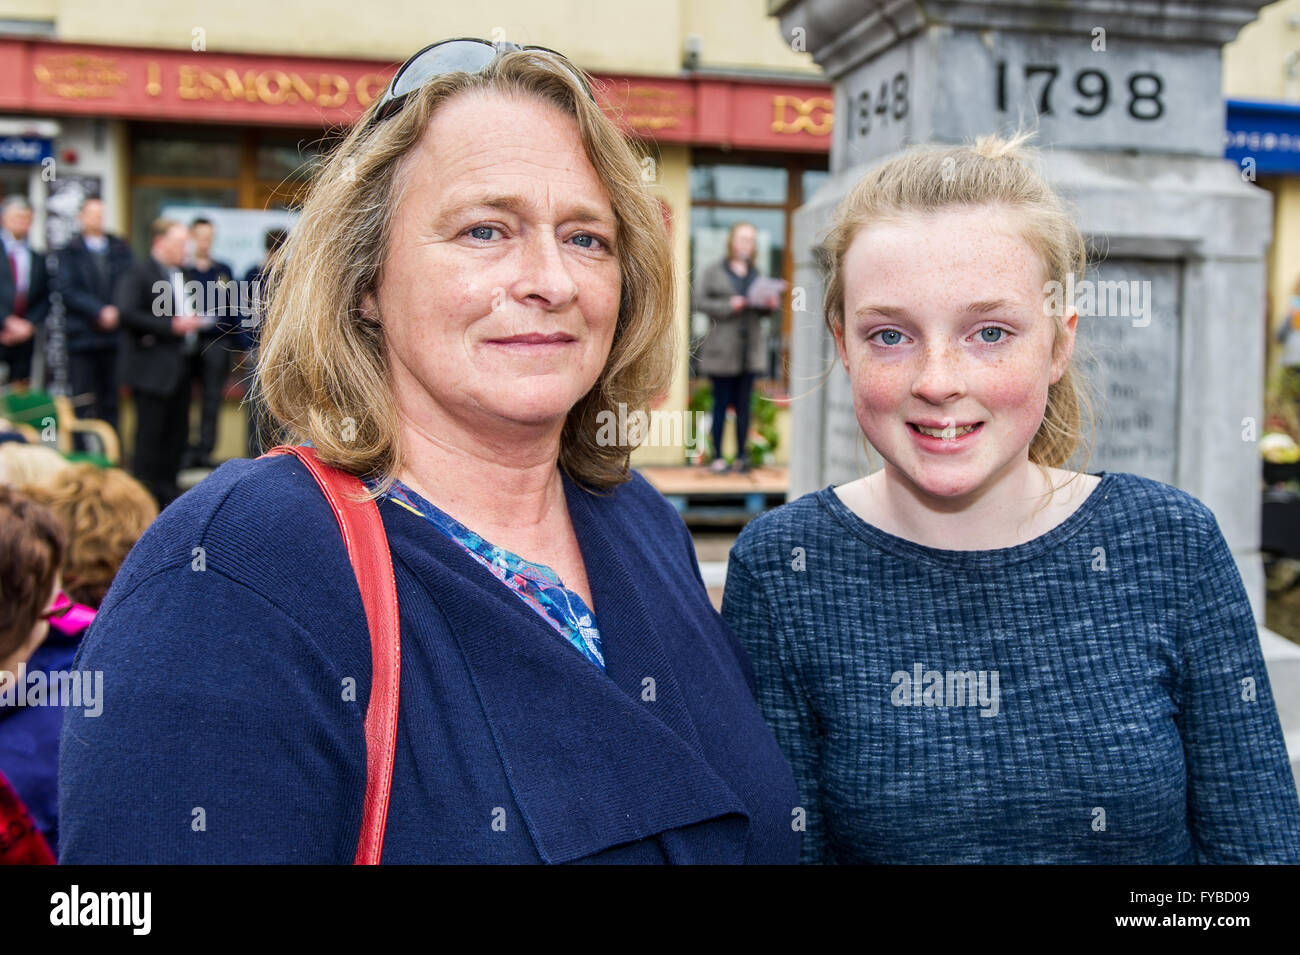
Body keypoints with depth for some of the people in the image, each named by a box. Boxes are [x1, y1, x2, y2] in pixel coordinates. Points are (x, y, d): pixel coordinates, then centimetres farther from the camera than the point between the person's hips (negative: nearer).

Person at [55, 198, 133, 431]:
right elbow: (67, 289, -7)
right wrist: (99, 311, -17)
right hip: (82, 335, -2)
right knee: (81, 402, -1)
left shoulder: (120, 250, 11)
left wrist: (117, 311, -11)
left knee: (111, 400, 6)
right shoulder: (69, 252, 3)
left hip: (114, 334, 3)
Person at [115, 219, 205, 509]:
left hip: (178, 367, 8)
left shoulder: (180, 275, 17)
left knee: (177, 433, 10)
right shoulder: (139, 273, -8)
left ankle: (168, 490, 19)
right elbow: (128, 313, -19)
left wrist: (191, 322, 6)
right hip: (151, 368, -8)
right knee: (150, 434, -6)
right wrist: (171, 325, -20)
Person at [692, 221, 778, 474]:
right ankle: (717, 457, 4)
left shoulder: (755, 273, 16)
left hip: (751, 347, 4)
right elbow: (700, 302, -6)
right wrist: (729, 305, -16)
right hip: (723, 348, -4)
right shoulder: (713, 271, 1)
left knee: (744, 403, 5)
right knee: (721, 403, -1)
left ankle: (741, 456, 11)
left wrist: (768, 306, 0)